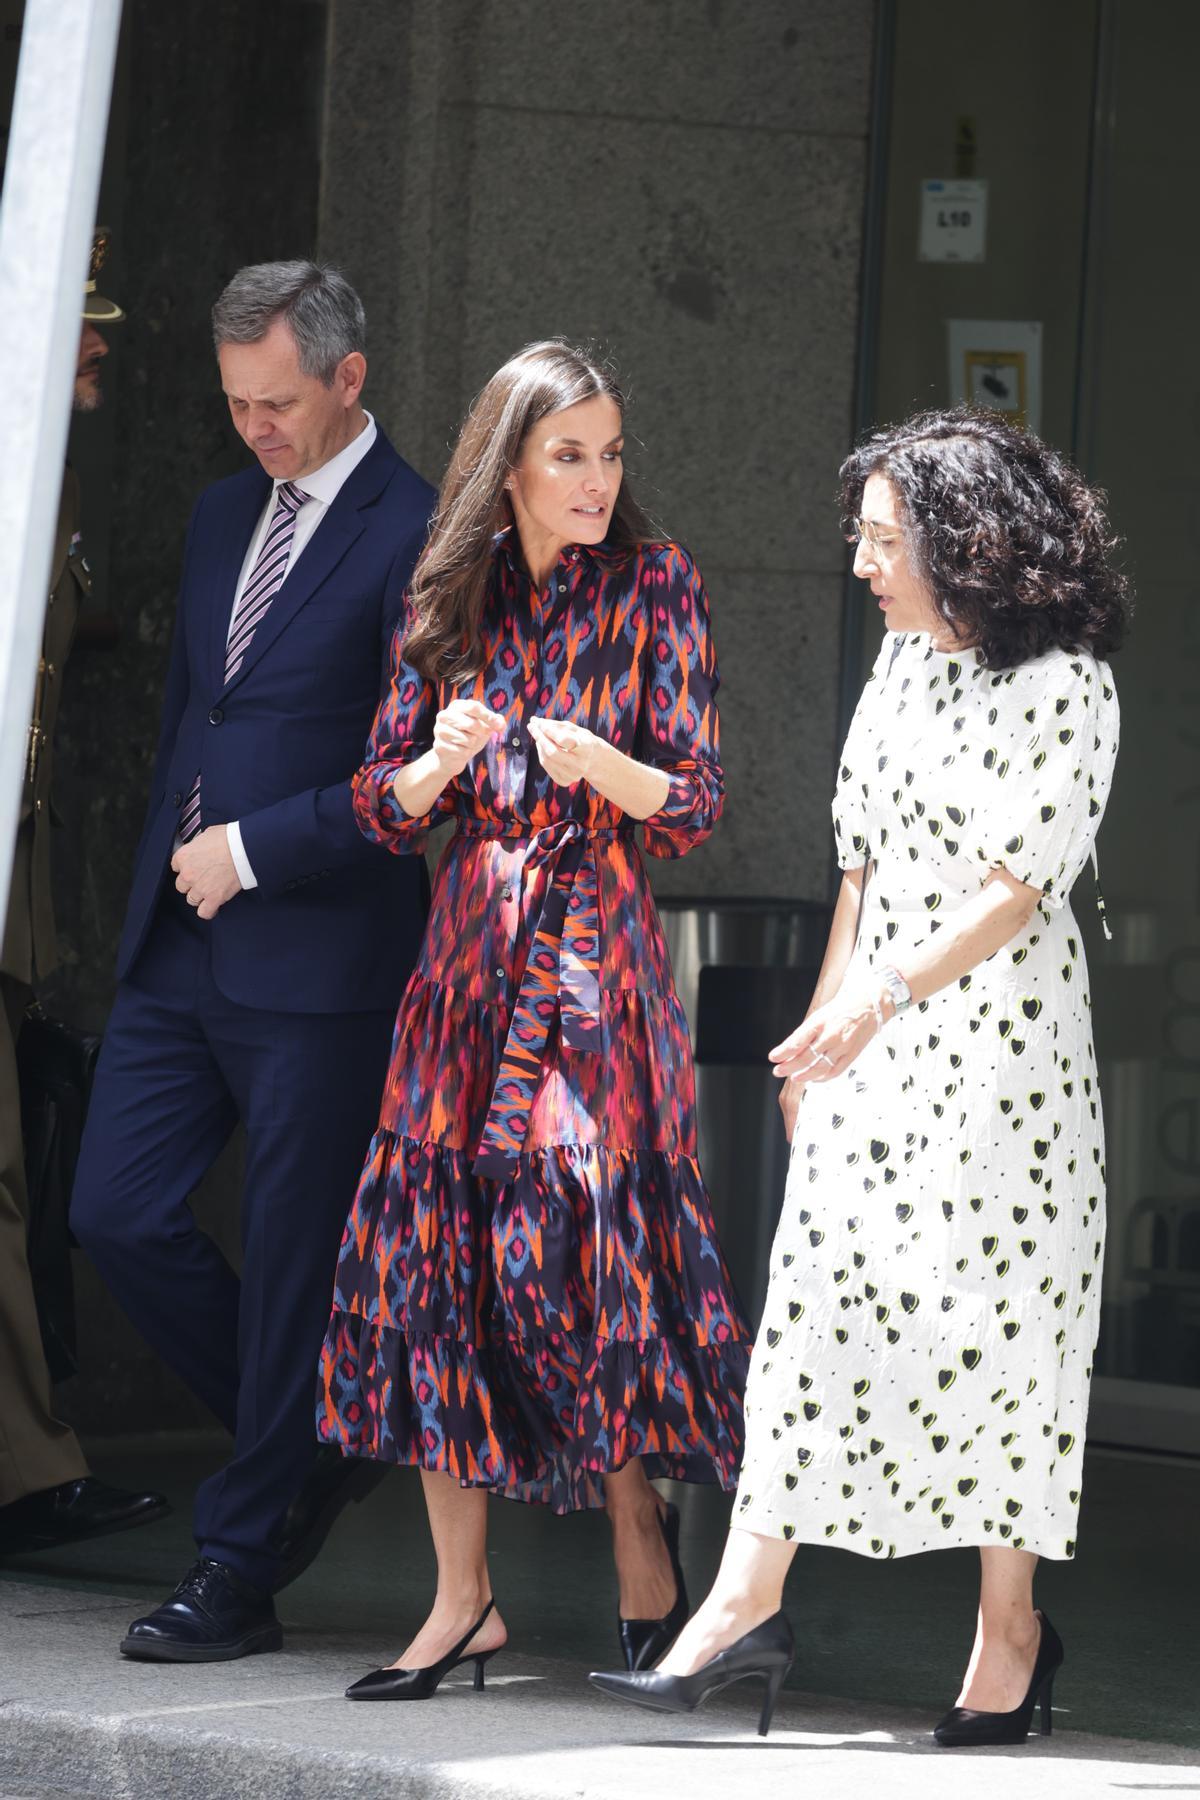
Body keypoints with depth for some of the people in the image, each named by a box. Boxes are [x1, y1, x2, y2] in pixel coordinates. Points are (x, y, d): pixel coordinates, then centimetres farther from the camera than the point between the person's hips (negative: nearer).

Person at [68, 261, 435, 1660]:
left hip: (319, 964, -8)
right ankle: (299, 1449, 22)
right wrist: (172, 862, 14)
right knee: (117, 1214, 3)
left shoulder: (415, 538, -10)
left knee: (290, 1265, 0)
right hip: (180, 948, 8)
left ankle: (237, 1571, 7)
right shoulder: (223, 517, 15)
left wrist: (254, 849, -13)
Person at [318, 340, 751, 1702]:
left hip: (594, 954, -3)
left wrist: (595, 761, -21)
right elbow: (384, 809, 9)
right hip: (469, 960, 4)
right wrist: (440, 759, -12)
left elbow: (697, 806, -3)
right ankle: (462, 1602, 3)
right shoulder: (453, 599, 9)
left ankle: (643, 1549, 11)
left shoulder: (654, 589, 0)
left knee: (582, 1244, -10)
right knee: (431, 1246, -3)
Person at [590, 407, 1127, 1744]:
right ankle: (749, 1598, -3)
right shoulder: (904, 655, 12)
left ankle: (1010, 1628, 8)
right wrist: (821, 1025, 15)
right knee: (815, 1296, -1)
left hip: (1002, 1043, -6)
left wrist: (876, 1001, -24)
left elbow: (1018, 889, -16)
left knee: (991, 1318, -2)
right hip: (870, 1034, 7)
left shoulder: (1063, 684, -10)